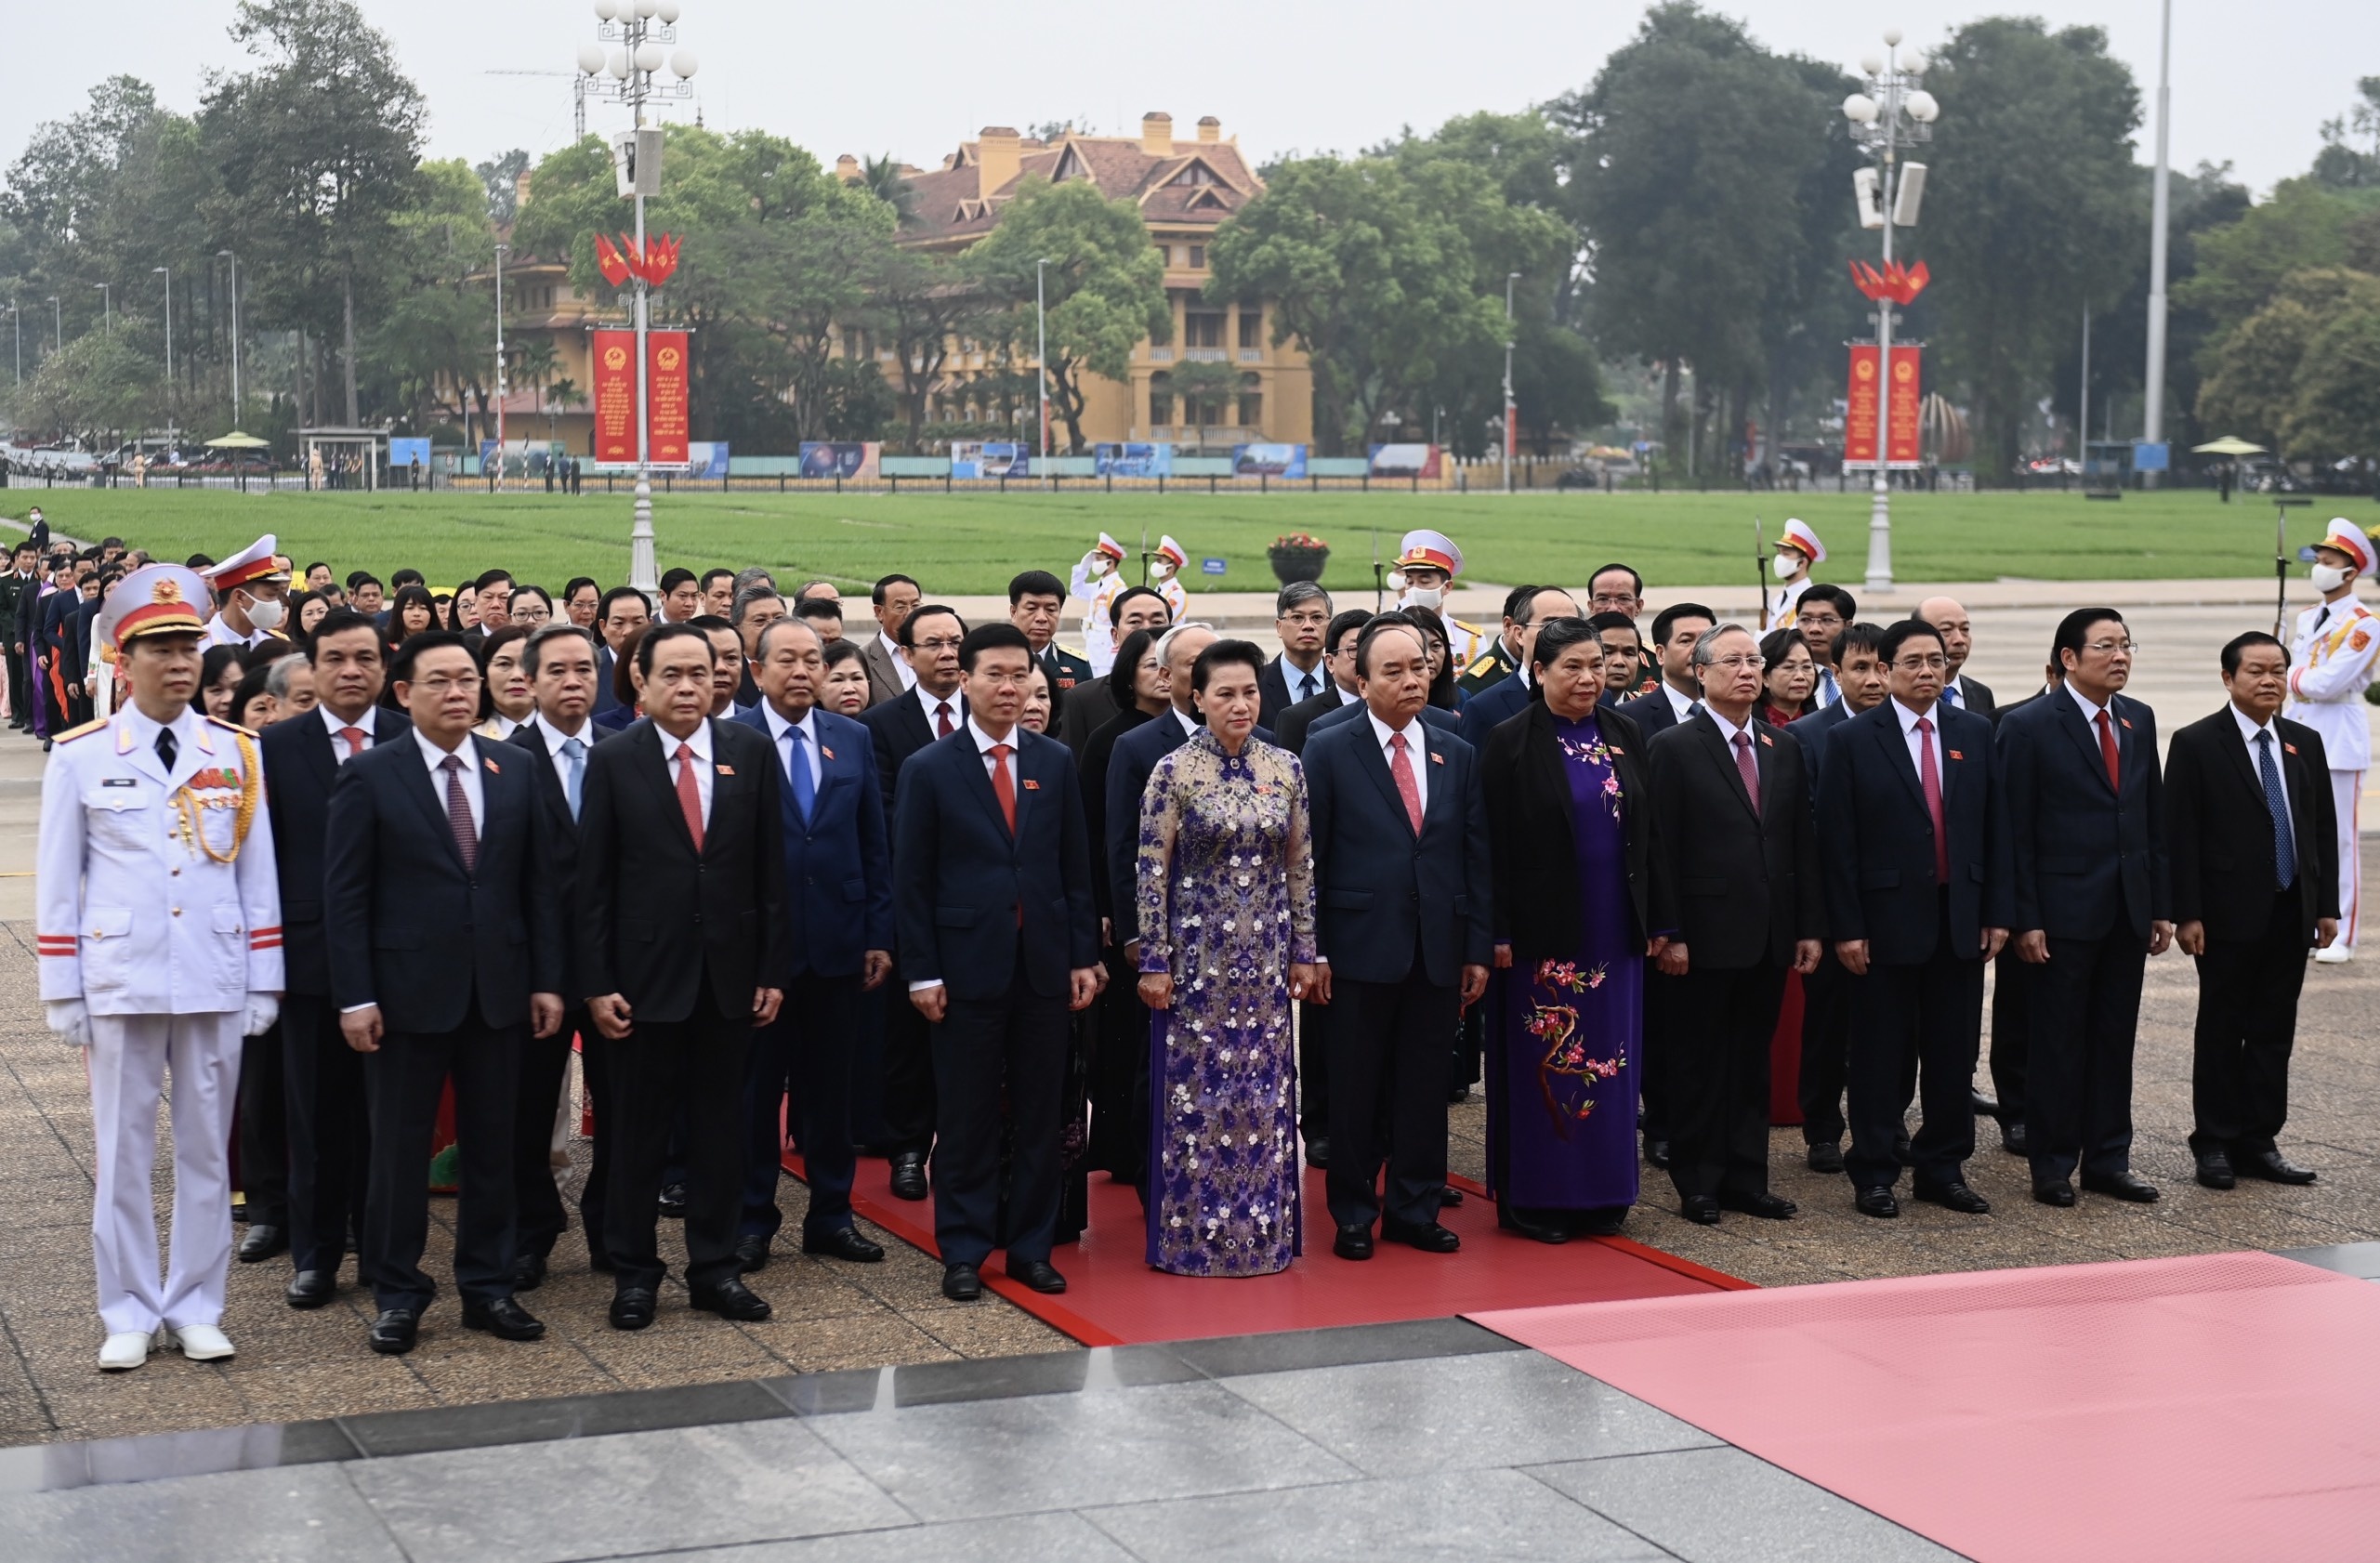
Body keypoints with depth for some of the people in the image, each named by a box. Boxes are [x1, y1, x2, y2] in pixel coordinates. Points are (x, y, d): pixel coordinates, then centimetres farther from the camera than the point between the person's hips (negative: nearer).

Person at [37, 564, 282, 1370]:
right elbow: (57, 881, 2)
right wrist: (61, 992, 0)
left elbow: (258, 874, 6)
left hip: (215, 983, 2)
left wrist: (264, 982, 3)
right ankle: (129, 1314, 14)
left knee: (207, 1147, 8)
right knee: (122, 1152, 4)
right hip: (120, 983, -1)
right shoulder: (80, 757, -2)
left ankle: (196, 1308, 18)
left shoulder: (236, 753, 3)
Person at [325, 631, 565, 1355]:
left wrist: (547, 980, 3)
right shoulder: (369, 776, -4)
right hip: (408, 990, -3)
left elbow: (537, 884, 8)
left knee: (491, 1145, 10)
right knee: (400, 1148, 5)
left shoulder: (515, 772, 6)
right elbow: (345, 896, -6)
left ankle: (488, 1287, 21)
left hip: (498, 989, 3)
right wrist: (355, 997, -11)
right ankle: (397, 1294, 16)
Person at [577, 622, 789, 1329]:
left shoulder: (750, 752, 3)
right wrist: (597, 982, -8)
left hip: (729, 974, 2)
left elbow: (770, 866, 4)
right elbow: (594, 880, -3)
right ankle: (633, 1271, 17)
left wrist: (772, 969, 1)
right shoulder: (613, 761, -3)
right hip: (646, 974, -2)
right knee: (639, 1131, 6)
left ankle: (714, 1267, 20)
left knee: (720, 1127, 10)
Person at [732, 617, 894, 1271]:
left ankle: (831, 1215, 21)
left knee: (830, 1085, 11)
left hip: (838, 941, 3)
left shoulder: (853, 739, 7)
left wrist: (879, 934, 5)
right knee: (756, 1086, 6)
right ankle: (752, 1218, 17)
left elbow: (874, 843, 8)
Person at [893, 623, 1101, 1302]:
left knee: (1038, 1114, 8)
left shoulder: (1055, 763, 7)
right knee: (966, 1117, 3)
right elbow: (911, 880, -2)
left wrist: (1084, 954, 4)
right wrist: (921, 972, -7)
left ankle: (1031, 1247, 17)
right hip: (967, 962, -3)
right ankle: (964, 1251, 12)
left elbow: (1076, 867, 9)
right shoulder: (930, 770, -2)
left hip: (1044, 964, 3)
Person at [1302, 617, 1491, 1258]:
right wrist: (1312, 950, -7)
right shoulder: (1328, 752, -2)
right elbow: (1309, 856, -3)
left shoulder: (1458, 755, 9)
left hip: (1439, 951, 3)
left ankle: (1415, 1208, 20)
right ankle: (1353, 1214, 17)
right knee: (1355, 1087, 5)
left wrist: (1478, 947, 4)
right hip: (1361, 946, -3)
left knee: (1425, 1085, 9)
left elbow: (1477, 858, 9)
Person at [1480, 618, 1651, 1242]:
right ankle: (1535, 1197, 11)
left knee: (1610, 1055, 9)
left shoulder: (1625, 735, 8)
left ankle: (1602, 1192, 19)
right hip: (1545, 929, -4)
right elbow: (1495, 845, -8)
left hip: (1614, 928, 4)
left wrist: (1654, 919, 6)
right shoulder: (1510, 743, -6)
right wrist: (1500, 933, -12)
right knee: (1542, 1063, 2)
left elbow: (1646, 831, 11)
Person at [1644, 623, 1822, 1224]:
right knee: (1697, 1063, 3)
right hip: (1705, 937, -5)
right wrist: (1668, 934, -14)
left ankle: (1746, 1179, 19)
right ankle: (1698, 1184, 12)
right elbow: (1662, 850, -9)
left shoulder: (1784, 748, 11)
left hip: (1770, 937, 5)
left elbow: (1803, 843, 12)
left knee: (1752, 1061, 12)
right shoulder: (1674, 748, -6)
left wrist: (1810, 926, 7)